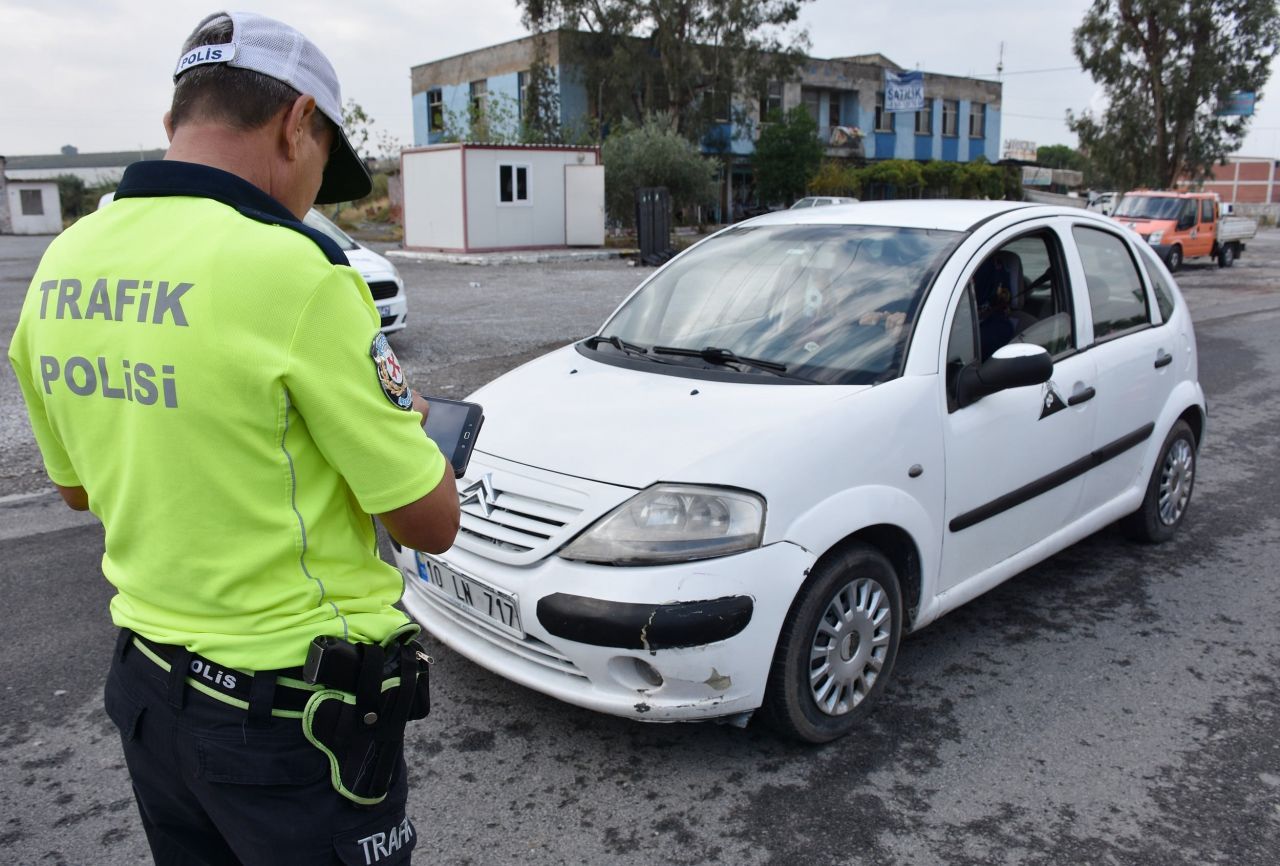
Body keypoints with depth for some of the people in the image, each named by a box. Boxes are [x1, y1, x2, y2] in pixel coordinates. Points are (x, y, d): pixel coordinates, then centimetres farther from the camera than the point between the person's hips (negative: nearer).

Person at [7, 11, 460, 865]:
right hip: (294, 714, -6)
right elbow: (432, 521, -18)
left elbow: (77, 485, 13)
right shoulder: (287, 268, -24)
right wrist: (398, 416, 1)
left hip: (147, 684, 7)